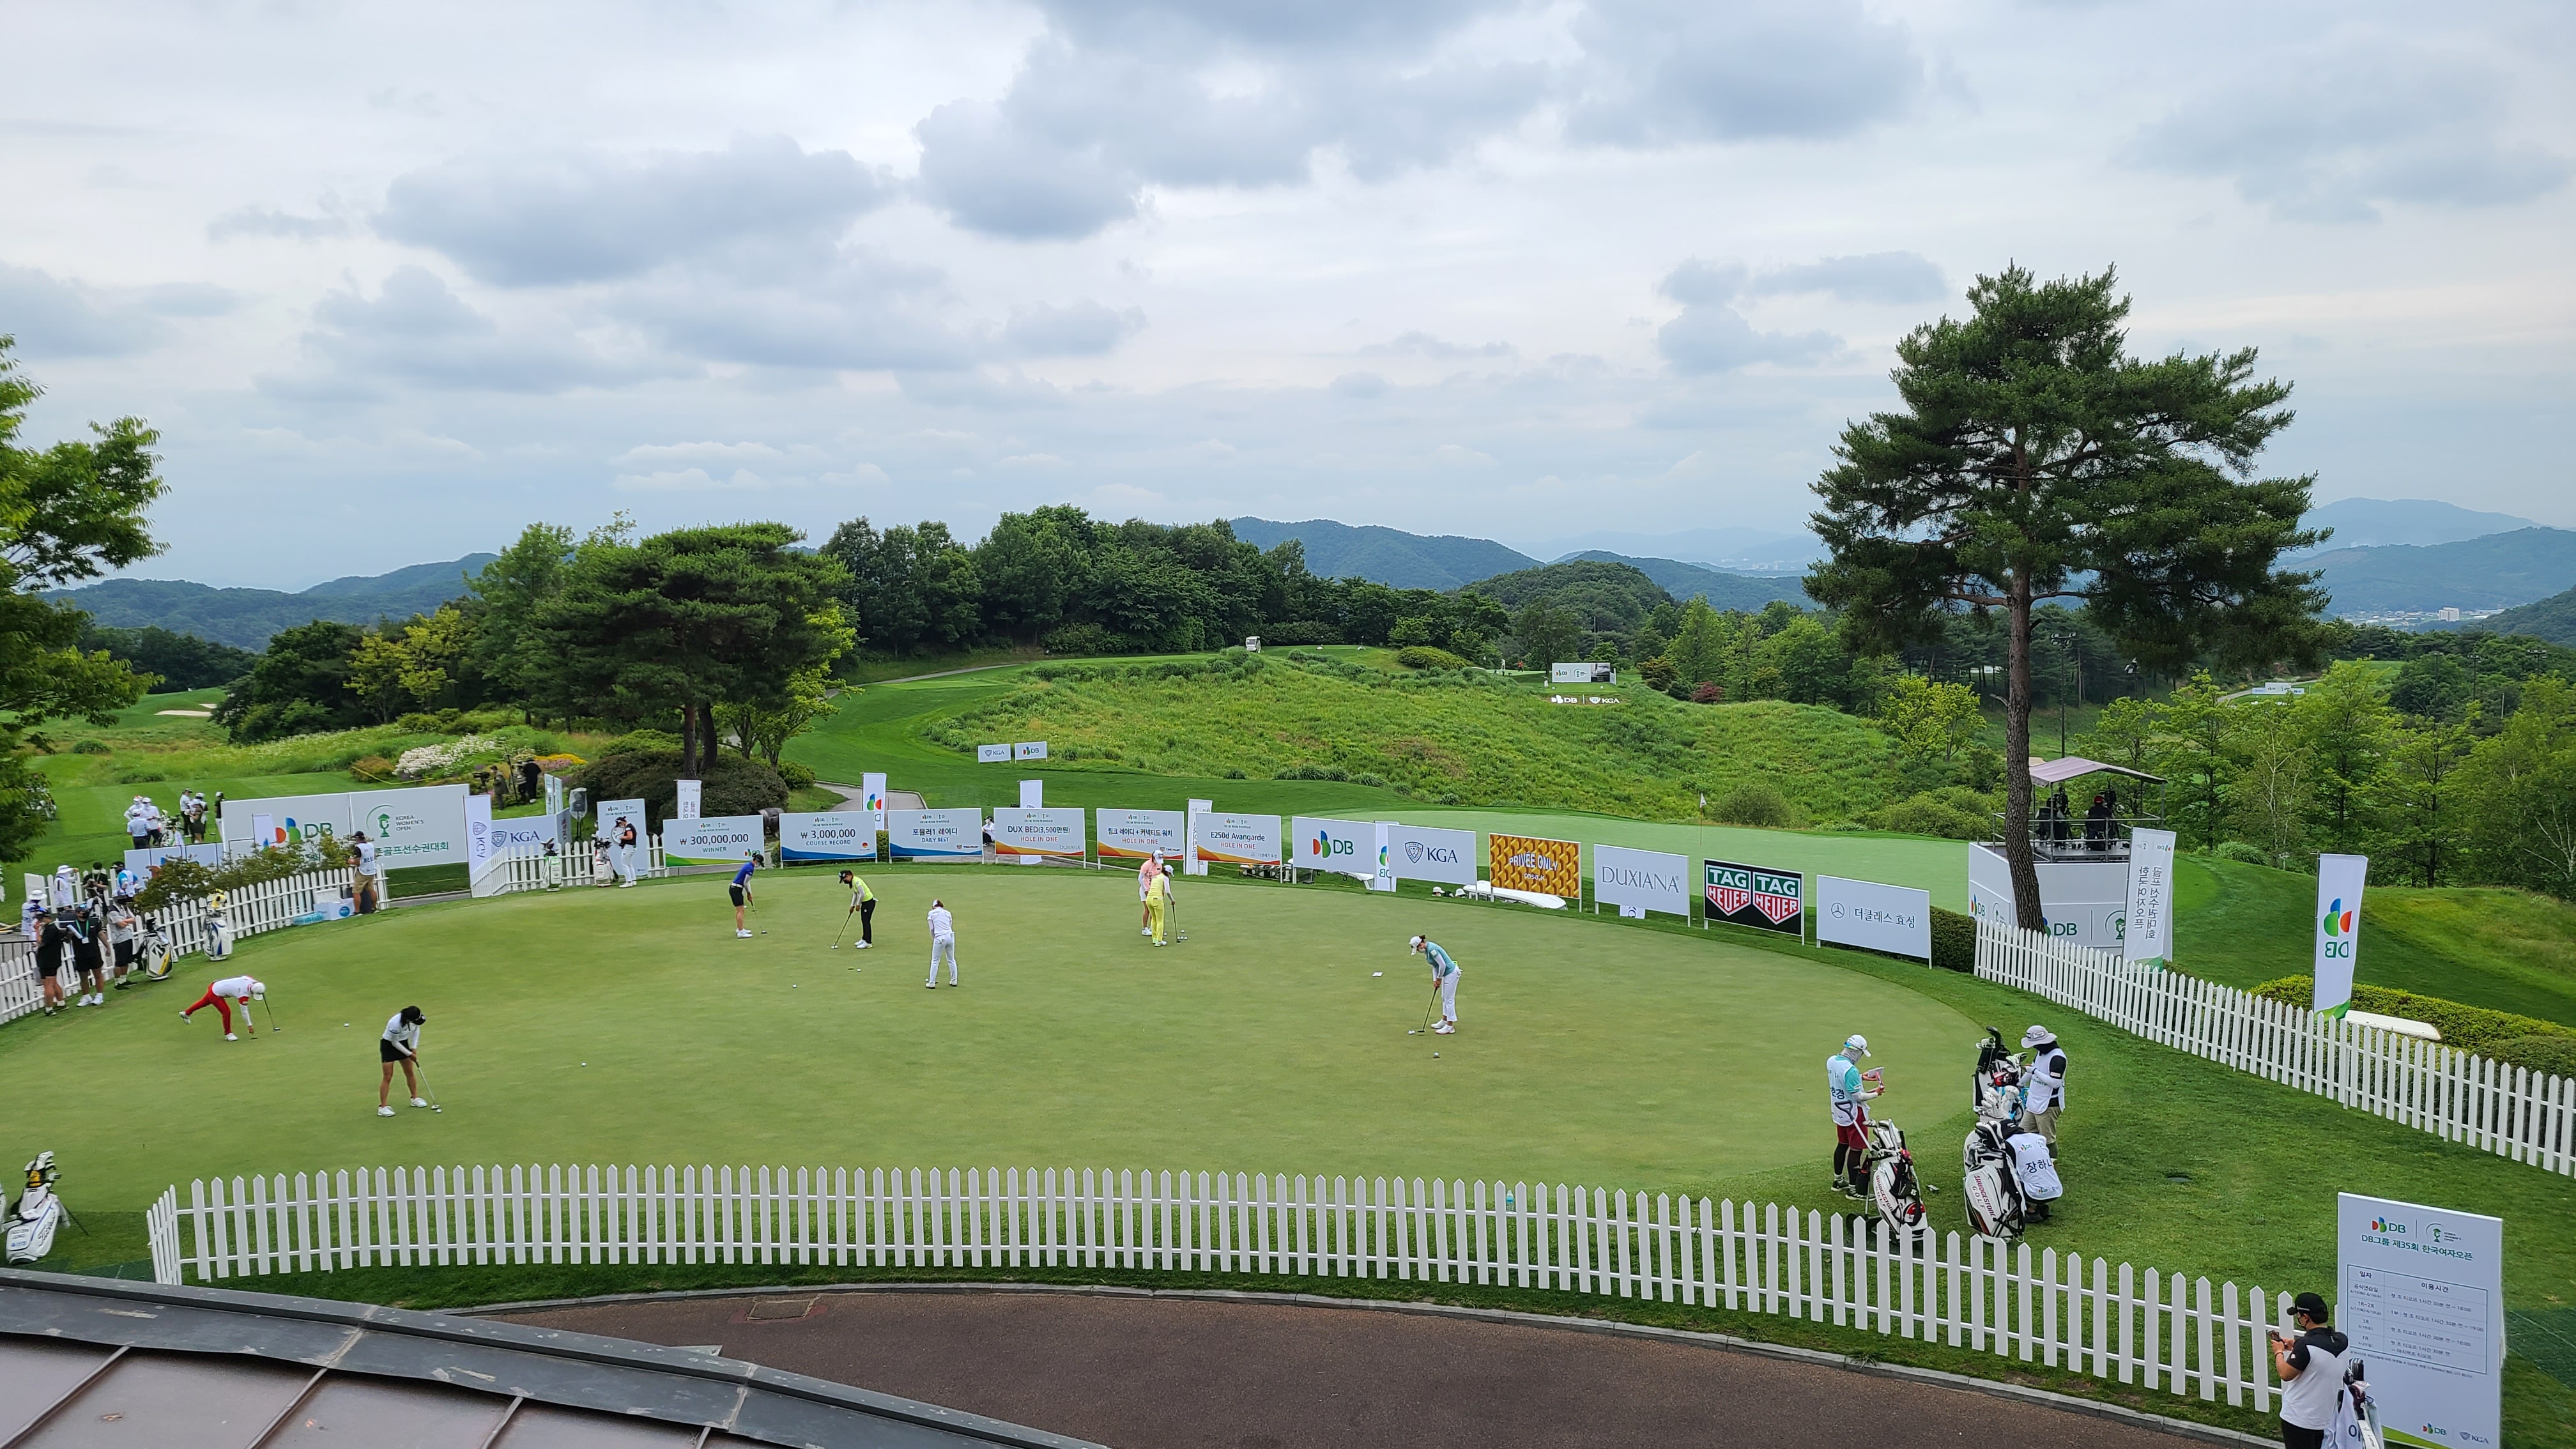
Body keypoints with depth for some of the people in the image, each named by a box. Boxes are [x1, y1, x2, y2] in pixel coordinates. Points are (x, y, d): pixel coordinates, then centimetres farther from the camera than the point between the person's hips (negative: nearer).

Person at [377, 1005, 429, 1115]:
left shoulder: (414, 1019, -20)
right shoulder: (395, 1023, -37)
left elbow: (416, 1030, 3)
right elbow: (395, 1043, -23)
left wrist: (414, 1048, -2)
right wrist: (409, 1054, -15)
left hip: (403, 1043, 6)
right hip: (389, 1045, -6)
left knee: (410, 1072, 12)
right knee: (388, 1077, -8)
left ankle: (415, 1098, 26)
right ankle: (383, 1106, -5)